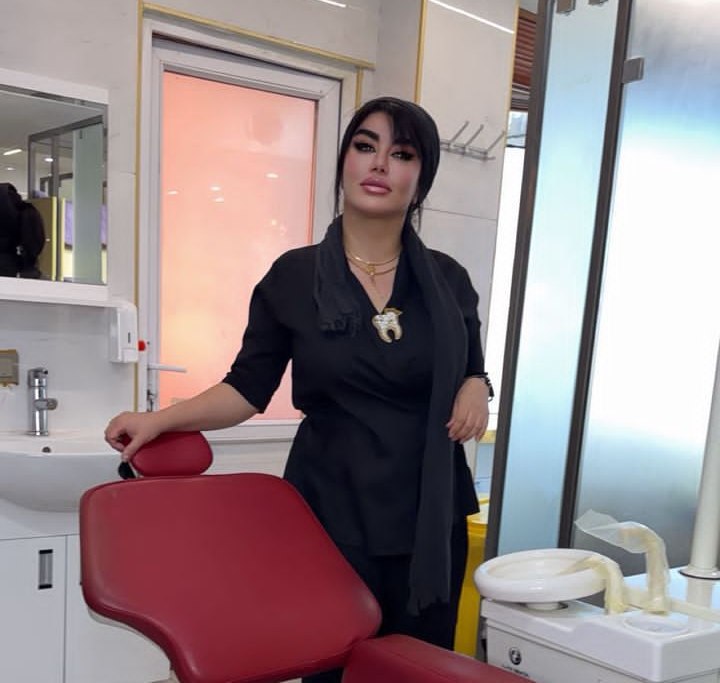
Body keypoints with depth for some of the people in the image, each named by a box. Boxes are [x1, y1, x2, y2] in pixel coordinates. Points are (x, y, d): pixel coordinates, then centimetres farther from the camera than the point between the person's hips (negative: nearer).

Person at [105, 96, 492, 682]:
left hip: (429, 515, 2)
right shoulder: (292, 276, -3)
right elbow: (247, 389, 1)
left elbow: (471, 369, 16)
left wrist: (476, 388, -5)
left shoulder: (448, 279, 3)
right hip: (330, 512, -2)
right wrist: (161, 419, -10)